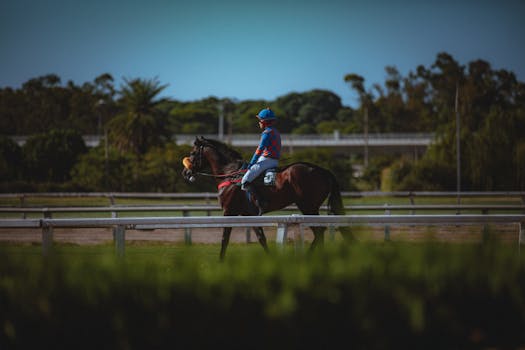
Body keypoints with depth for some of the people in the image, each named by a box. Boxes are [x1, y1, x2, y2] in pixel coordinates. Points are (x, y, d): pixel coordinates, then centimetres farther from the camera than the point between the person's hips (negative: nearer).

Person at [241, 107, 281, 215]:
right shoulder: (276, 132, 18)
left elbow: (260, 149, -16)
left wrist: (252, 163, -10)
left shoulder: (267, 133, -12)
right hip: (275, 161, 11)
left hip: (266, 160, -11)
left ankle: (261, 203, -24)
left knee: (245, 181, -16)